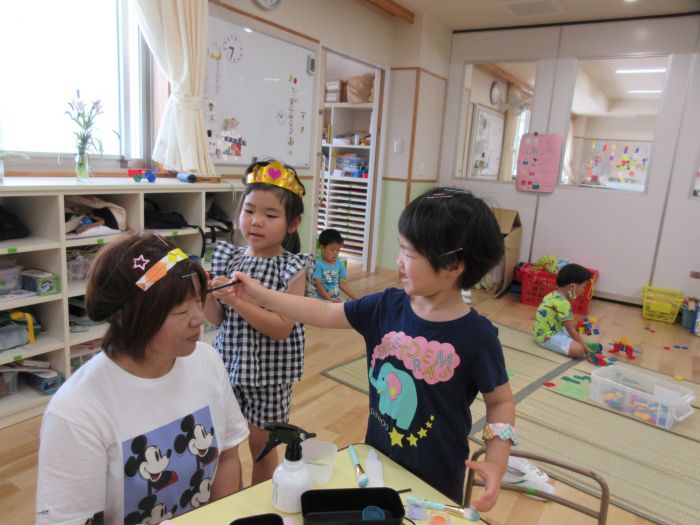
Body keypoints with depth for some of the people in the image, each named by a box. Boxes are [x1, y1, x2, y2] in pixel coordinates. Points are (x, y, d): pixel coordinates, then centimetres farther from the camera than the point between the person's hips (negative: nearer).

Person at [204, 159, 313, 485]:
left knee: (262, 445, 15)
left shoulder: (292, 268, -14)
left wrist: (236, 299, -28)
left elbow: (281, 329, -20)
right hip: (228, 363, 4)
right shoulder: (229, 257, -2)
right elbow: (217, 319, 2)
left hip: (268, 372, -3)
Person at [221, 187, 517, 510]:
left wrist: (496, 461, -22)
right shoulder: (386, 306, -12)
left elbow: (500, 401, -10)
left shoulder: (477, 336, -22)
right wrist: (261, 296, -7)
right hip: (377, 455, 4)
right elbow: (325, 313, -6)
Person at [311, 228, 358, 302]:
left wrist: (356, 298, 3)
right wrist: (330, 299, -19)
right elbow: (318, 285, -13)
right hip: (321, 299, -5)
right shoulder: (318, 264, -9)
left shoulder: (339, 264, 8)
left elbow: (343, 284, 11)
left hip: (336, 299, 6)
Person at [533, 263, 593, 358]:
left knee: (574, 326, 23)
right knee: (578, 350, -22)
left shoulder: (553, 294, 5)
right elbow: (571, 330, -19)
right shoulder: (563, 303, -24)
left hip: (543, 331, 11)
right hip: (547, 337, -11)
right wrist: (584, 347, -12)